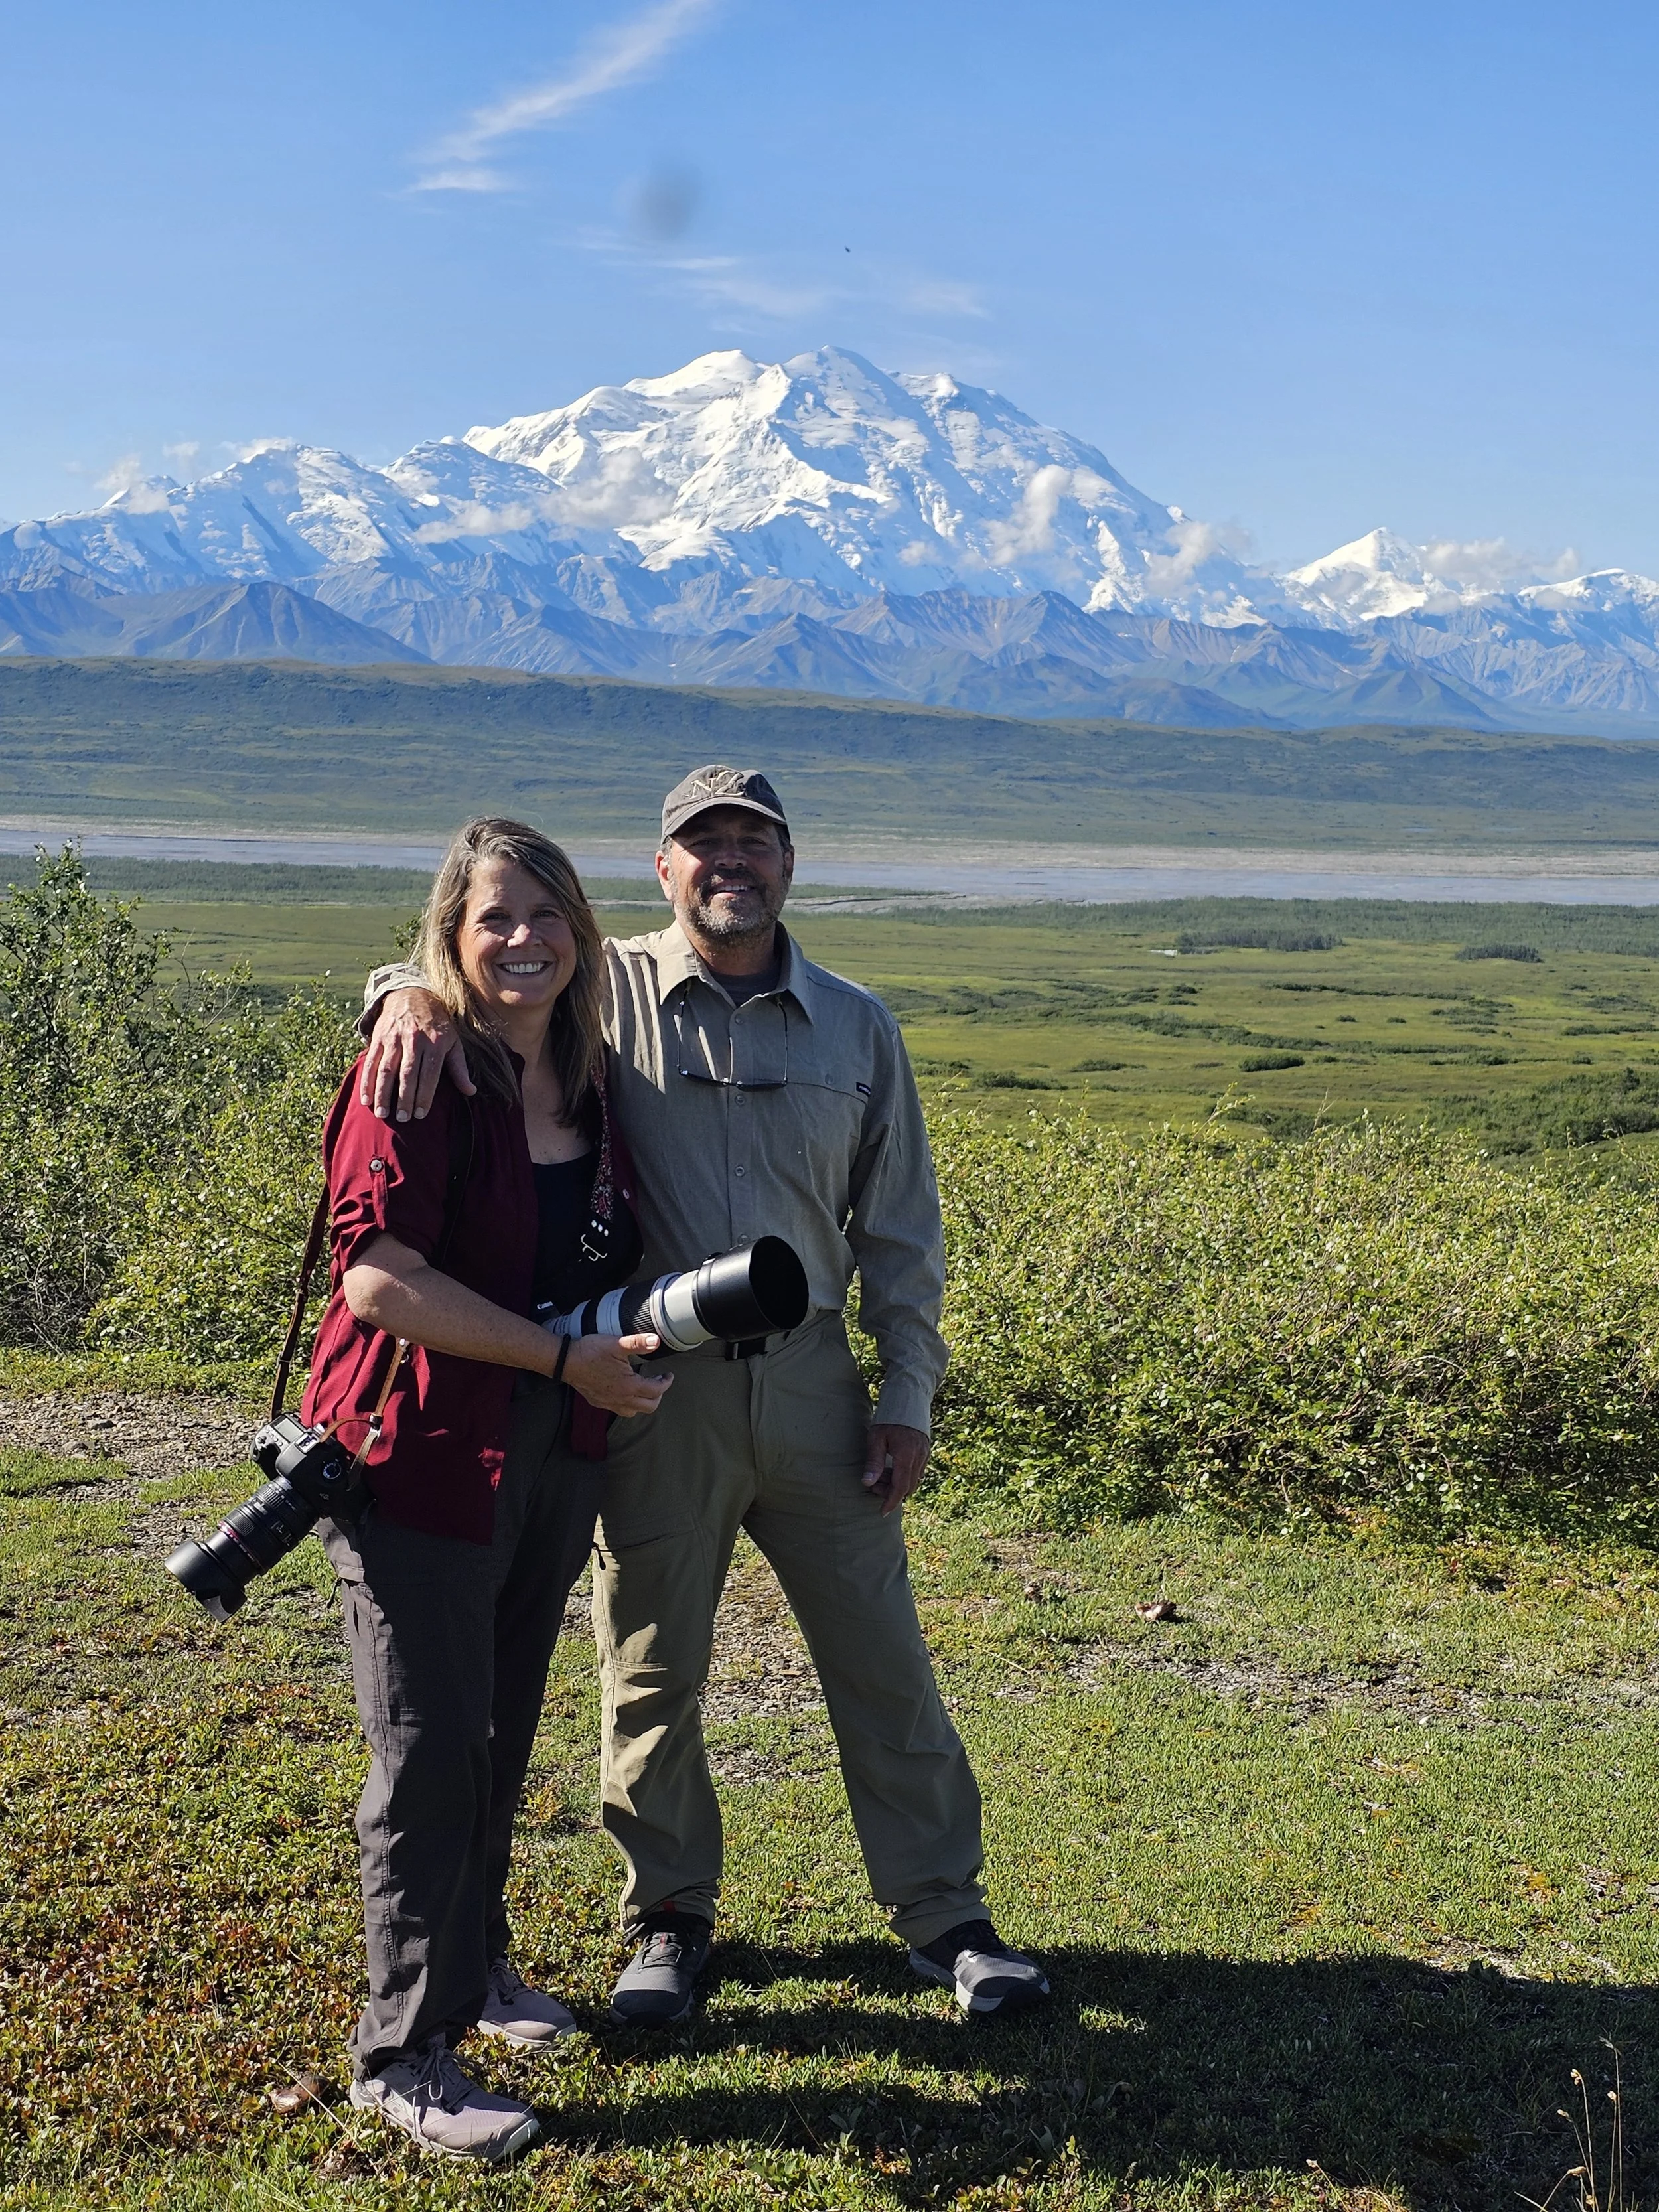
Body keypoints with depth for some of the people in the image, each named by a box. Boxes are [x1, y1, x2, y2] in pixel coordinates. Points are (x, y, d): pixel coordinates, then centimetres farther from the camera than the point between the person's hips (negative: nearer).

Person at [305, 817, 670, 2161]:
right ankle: (403, 2053, 13)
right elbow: (379, 1279, -22)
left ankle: (476, 1964, 38)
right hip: (423, 1454, -7)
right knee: (433, 1750, 0)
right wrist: (569, 1356, -20)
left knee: (505, 1733, 18)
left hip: (555, 1458, 7)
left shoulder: (591, 1081, 7)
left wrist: (638, 1330, 2)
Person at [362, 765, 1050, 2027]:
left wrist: (909, 1397, 4)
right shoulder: (606, 995, -1)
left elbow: (901, 1230, 8)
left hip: (812, 1382, 2)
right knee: (653, 1672, 10)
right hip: (656, 1387, -1)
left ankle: (943, 1912, 24)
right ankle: (671, 1917, 29)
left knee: (881, 1658, 8)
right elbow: (467, 957, -2)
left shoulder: (856, 1027, 6)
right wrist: (416, 995, -27)